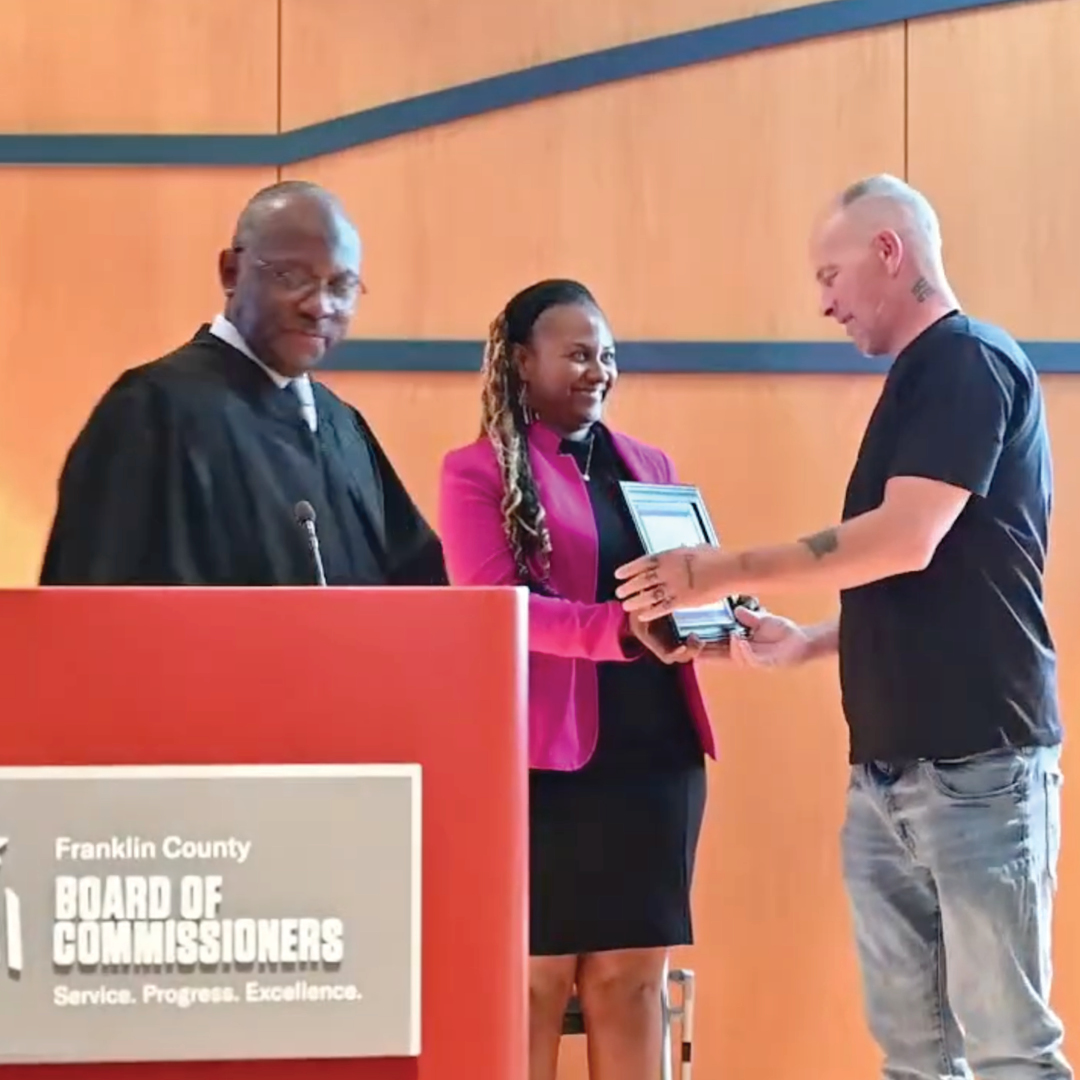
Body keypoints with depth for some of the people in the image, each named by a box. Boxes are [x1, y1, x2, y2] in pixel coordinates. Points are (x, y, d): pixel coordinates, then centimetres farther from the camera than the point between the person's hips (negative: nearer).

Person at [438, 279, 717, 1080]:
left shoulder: (649, 466, 16)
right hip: (544, 752, -5)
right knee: (535, 975, 0)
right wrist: (622, 629, -25)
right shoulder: (478, 471, -1)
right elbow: (492, 606, -12)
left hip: (656, 748, 5)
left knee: (633, 973, 8)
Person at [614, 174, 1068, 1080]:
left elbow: (907, 540, -20)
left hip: (975, 761, -9)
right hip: (889, 768, 9)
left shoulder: (970, 362, -9)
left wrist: (723, 573, -15)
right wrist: (811, 642, 13)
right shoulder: (919, 378, 20)